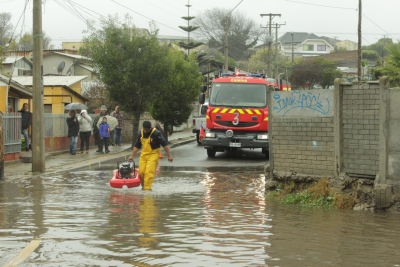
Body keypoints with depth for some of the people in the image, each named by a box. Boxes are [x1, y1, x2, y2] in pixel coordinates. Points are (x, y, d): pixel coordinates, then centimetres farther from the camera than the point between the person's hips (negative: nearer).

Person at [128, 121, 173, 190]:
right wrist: (132, 156, 13)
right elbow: (137, 146, 16)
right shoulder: (140, 134, 3)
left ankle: (147, 188, -16)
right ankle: (143, 186, 19)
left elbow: (164, 144, -13)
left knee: (149, 172, -17)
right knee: (141, 172, 1)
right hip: (144, 155, 6)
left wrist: (169, 156, -16)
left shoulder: (156, 133, -15)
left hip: (153, 155, -6)